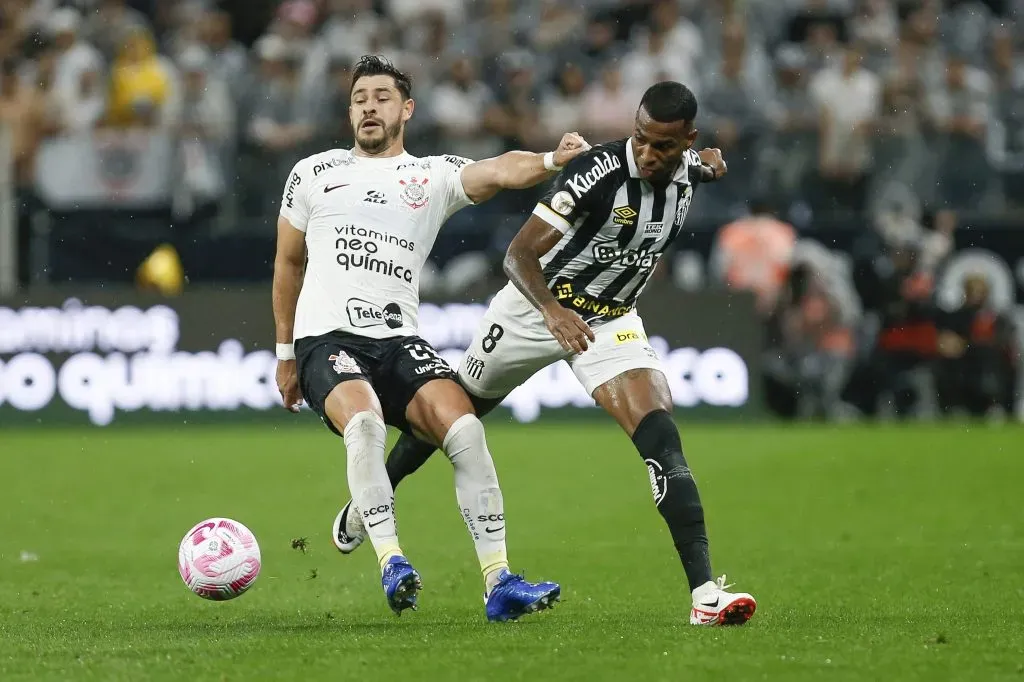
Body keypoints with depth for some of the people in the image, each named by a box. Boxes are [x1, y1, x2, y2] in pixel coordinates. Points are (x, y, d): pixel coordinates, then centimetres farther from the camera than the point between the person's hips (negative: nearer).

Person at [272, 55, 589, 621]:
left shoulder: (434, 176, 12)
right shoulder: (313, 174, 15)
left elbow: (500, 172, -7)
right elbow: (288, 263, 25)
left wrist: (552, 160, -29)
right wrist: (285, 353, 26)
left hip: (398, 340, 1)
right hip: (325, 337, -1)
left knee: (464, 429, -22)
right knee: (364, 422, -34)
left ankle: (498, 583, -21)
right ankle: (391, 563, -33)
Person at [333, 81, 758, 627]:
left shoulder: (689, 172, -11)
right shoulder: (598, 171, -30)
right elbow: (519, 253, -35)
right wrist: (552, 310, -48)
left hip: (611, 321, 3)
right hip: (537, 306, -3)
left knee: (661, 438, -19)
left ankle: (704, 592, -24)